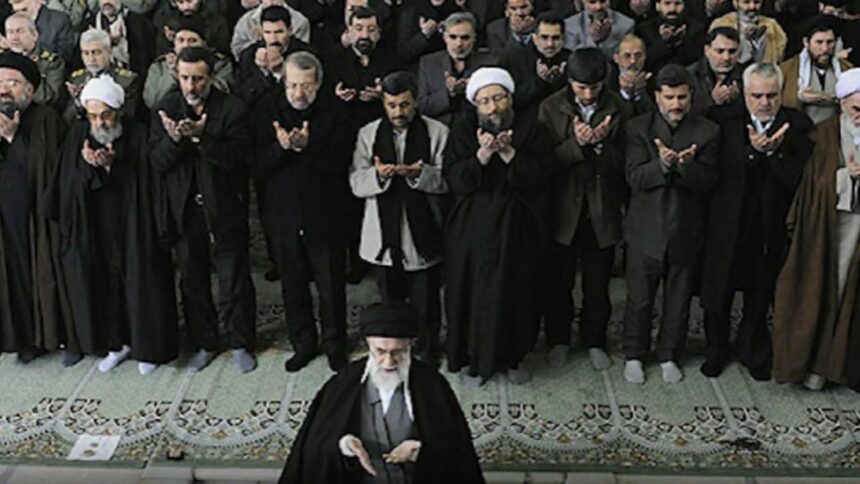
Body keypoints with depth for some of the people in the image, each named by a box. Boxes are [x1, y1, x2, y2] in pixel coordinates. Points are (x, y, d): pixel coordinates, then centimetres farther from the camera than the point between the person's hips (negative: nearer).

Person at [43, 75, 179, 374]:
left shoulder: (139, 136, -7)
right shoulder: (79, 136, 2)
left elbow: (148, 180, -9)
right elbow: (68, 182, -3)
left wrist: (113, 163, -20)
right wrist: (87, 165, -22)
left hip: (133, 227, -3)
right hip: (94, 229, 3)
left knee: (140, 284, 4)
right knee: (103, 285, 8)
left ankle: (147, 347, 19)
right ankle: (117, 343, 24)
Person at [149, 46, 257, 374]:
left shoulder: (232, 109, -7)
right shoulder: (164, 110, 3)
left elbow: (236, 157, -17)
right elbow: (156, 162, -4)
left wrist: (201, 136, -29)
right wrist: (173, 139, -23)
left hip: (224, 211, -3)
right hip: (184, 212, 3)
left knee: (234, 281, 4)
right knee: (192, 282, 13)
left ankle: (240, 344, 22)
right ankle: (205, 343, 29)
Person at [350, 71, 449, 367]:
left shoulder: (438, 132, -2)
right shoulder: (368, 134, 4)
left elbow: (448, 179, -10)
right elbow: (356, 184, -4)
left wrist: (420, 173, -28)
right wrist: (378, 174, -25)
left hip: (423, 234, -2)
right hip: (384, 235, 2)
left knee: (426, 304, 9)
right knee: (390, 302, 16)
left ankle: (428, 359, 30)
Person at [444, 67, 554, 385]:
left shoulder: (531, 133, 4)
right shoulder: (462, 133, 4)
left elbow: (540, 176, -10)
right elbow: (453, 179, -8)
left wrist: (508, 153, -22)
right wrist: (482, 155, -22)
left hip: (517, 230, 0)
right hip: (472, 229, 0)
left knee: (516, 292, 5)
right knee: (474, 292, 3)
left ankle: (512, 356, 24)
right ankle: (476, 358, 20)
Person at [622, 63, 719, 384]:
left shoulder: (707, 132, -1)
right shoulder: (638, 128, -3)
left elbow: (708, 183, -9)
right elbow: (635, 177, -13)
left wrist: (686, 165, -28)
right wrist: (662, 164, -31)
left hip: (686, 233, 1)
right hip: (646, 229, -1)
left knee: (678, 300, 13)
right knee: (639, 298, 10)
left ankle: (669, 356, 32)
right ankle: (634, 355, 28)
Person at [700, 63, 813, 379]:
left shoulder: (797, 126, -4)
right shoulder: (722, 119, -5)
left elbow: (799, 179, -11)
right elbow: (714, 172, -15)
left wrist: (774, 152, -24)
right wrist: (752, 151, -26)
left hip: (770, 228, 1)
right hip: (727, 226, 0)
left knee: (760, 298, 15)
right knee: (717, 296, 12)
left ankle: (753, 352, 37)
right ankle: (716, 350, 34)